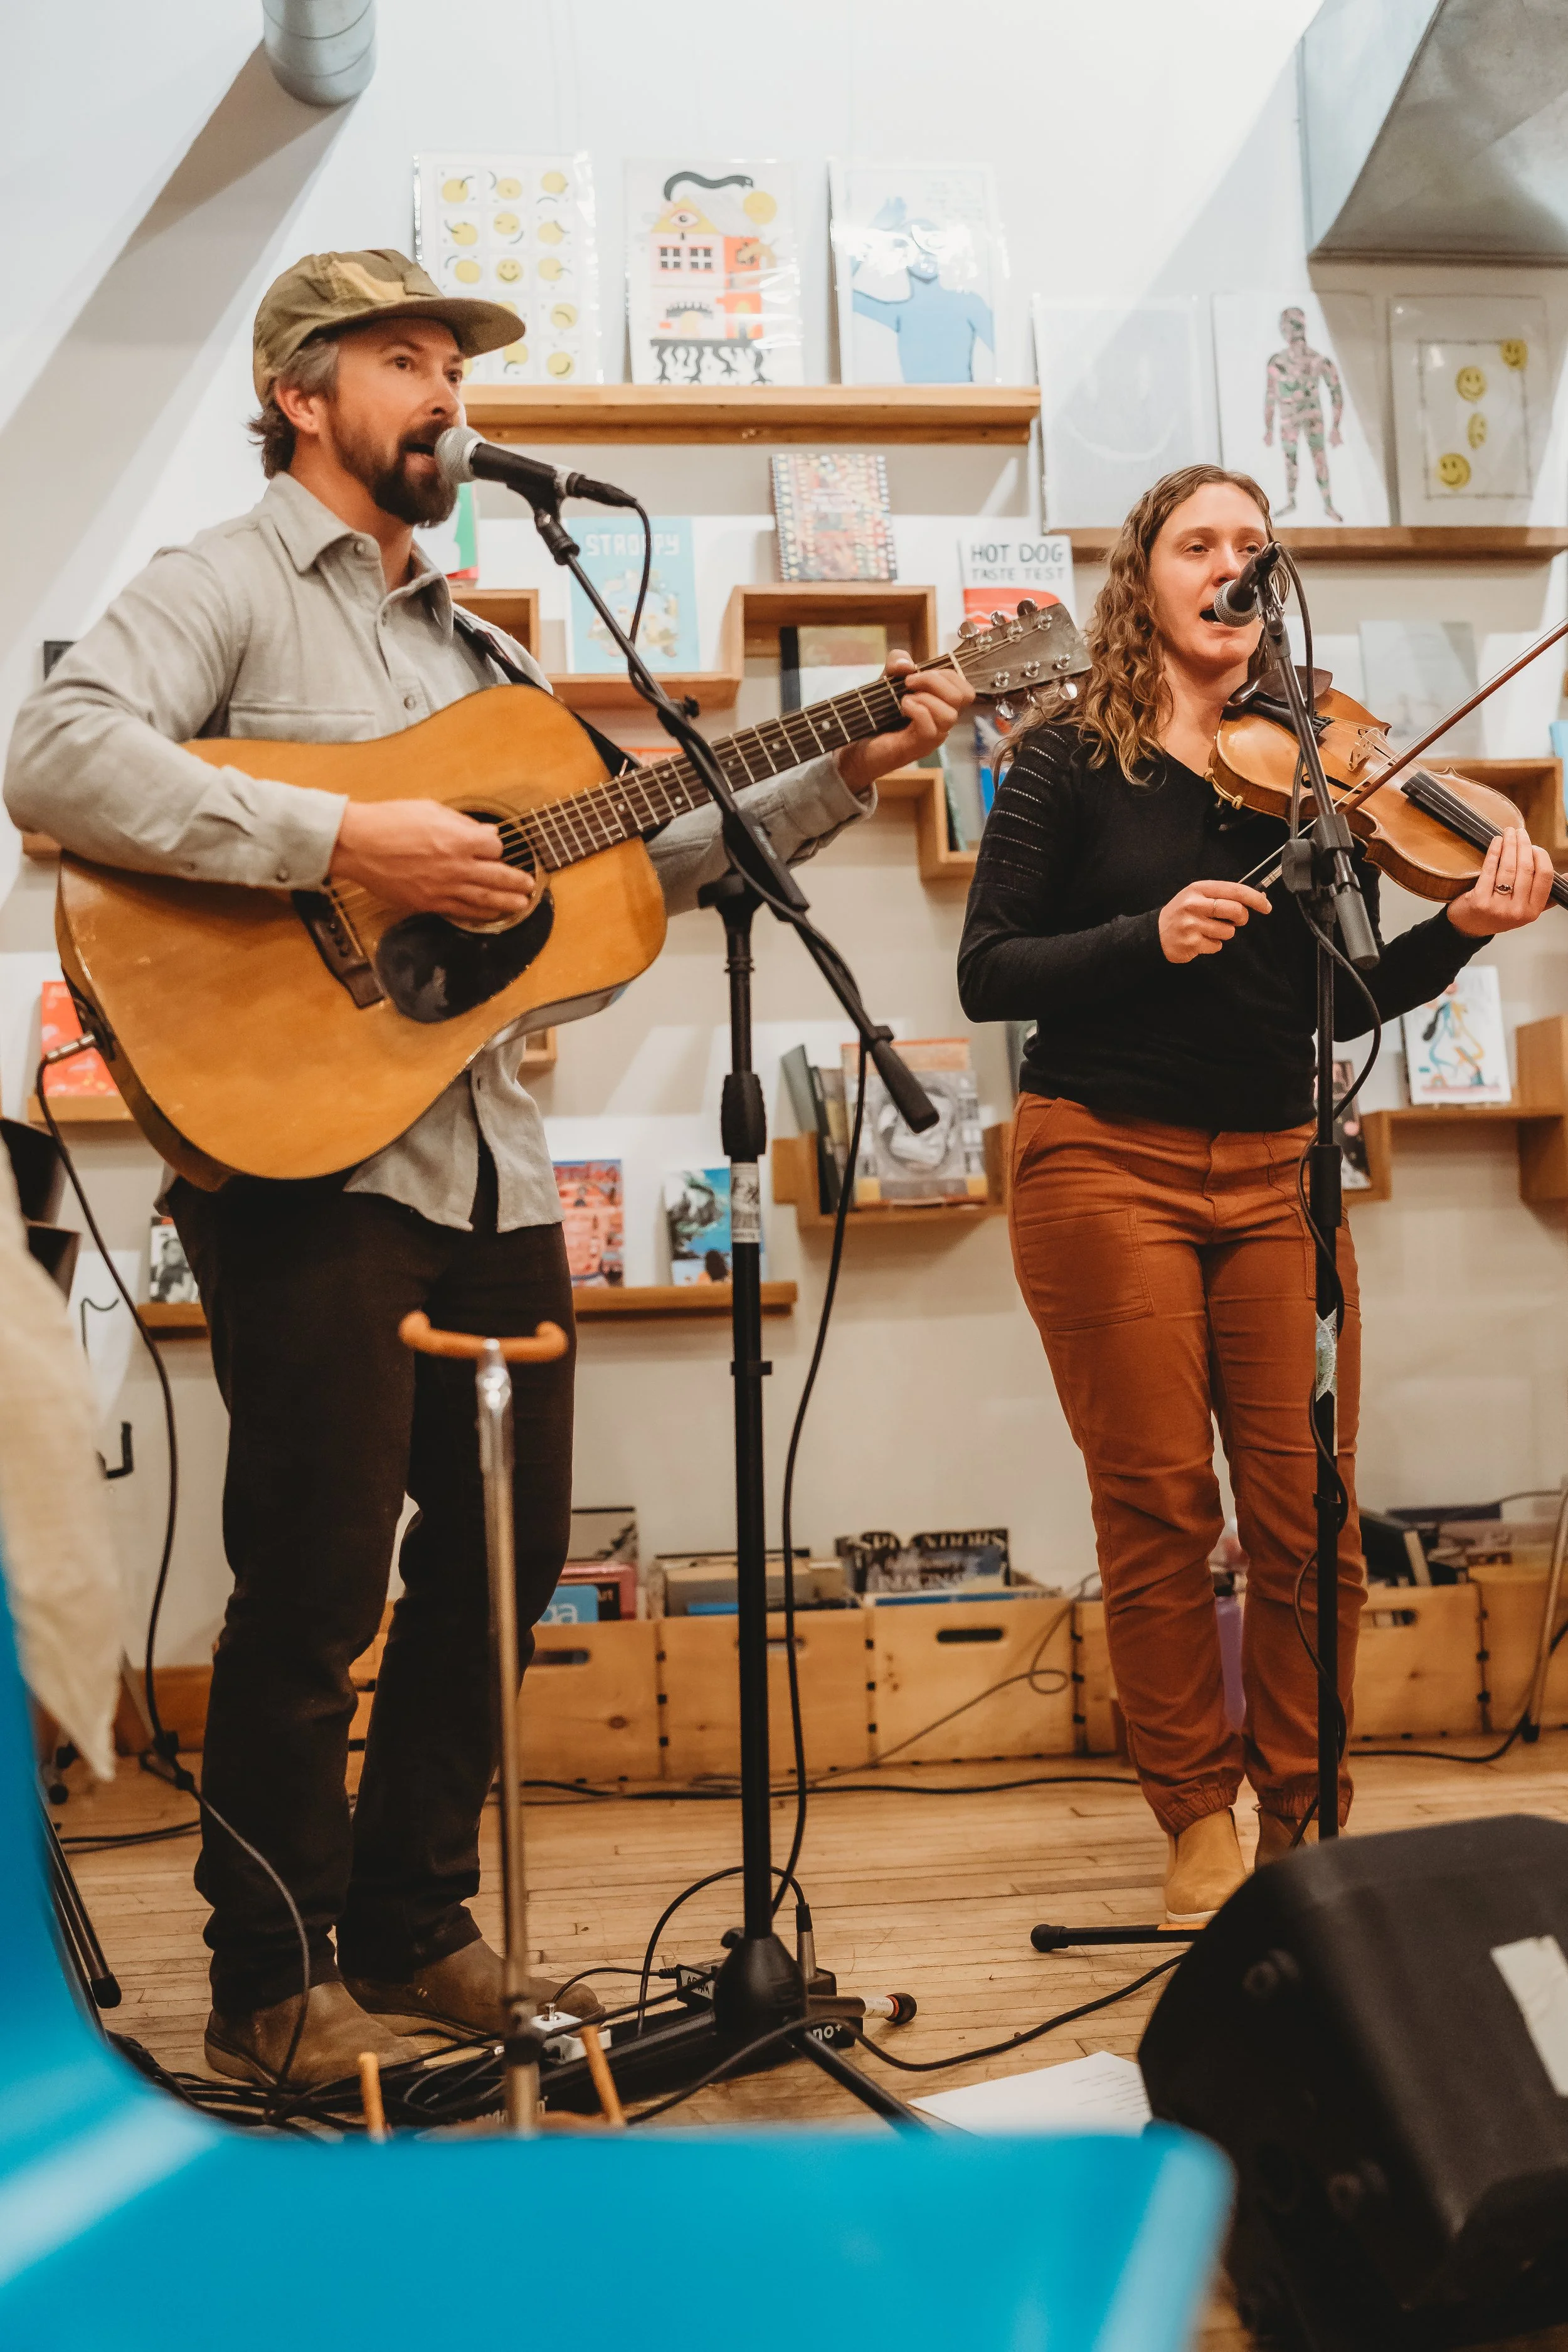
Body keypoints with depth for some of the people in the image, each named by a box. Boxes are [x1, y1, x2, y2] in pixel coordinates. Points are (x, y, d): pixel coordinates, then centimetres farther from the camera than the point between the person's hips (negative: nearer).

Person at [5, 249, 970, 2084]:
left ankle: (409, 1926, 29)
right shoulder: (223, 587, -1)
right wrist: (343, 843, -24)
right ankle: (271, 1985, 17)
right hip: (305, 1158, -7)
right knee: (318, 1587, -3)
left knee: (503, 1554, 12)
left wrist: (844, 775, 13)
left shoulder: (466, 638, 22)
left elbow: (629, 856, 20)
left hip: (486, 1162, 8)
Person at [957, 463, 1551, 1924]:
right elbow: (988, 976, -6)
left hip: (1275, 1168, 3)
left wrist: (1462, 929, -10)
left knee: (1308, 1509, 1)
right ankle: (1198, 1818, 17)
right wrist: (1149, 938, -19)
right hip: (1108, 1161, -3)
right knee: (1160, 1508, 1)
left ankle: (1304, 1816, 19)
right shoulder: (1073, 762, 2)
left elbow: (1342, 1000, 7)